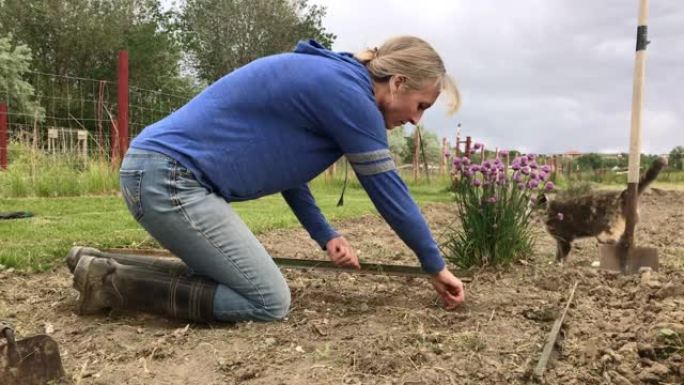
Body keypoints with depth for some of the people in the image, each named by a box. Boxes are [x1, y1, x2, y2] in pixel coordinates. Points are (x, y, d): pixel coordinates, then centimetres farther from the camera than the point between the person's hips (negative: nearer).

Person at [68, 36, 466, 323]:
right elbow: (389, 190, -8)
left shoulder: (328, 81, 15)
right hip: (168, 174, -10)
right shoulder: (347, 90, -14)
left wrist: (326, 236, 10)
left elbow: (285, 169, 19)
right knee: (269, 301, -8)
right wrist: (436, 266, 5)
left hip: (163, 172, 10)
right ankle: (112, 282, -4)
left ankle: (103, 264, 20)